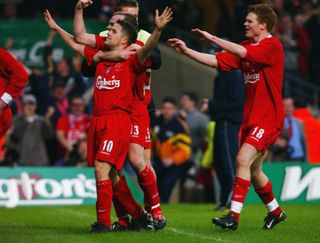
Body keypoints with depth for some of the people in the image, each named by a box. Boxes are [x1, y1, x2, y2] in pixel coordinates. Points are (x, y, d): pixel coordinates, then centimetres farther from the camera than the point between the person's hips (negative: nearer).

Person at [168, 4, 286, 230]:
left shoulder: (272, 46, -12)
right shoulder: (246, 47, 13)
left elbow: (242, 52, -26)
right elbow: (218, 61, 9)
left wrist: (211, 37, -21)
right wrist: (186, 51, 2)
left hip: (268, 118, -9)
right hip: (251, 118, 9)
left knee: (243, 160, -20)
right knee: (253, 170, 14)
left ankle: (234, 216, -22)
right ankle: (275, 211, 33)